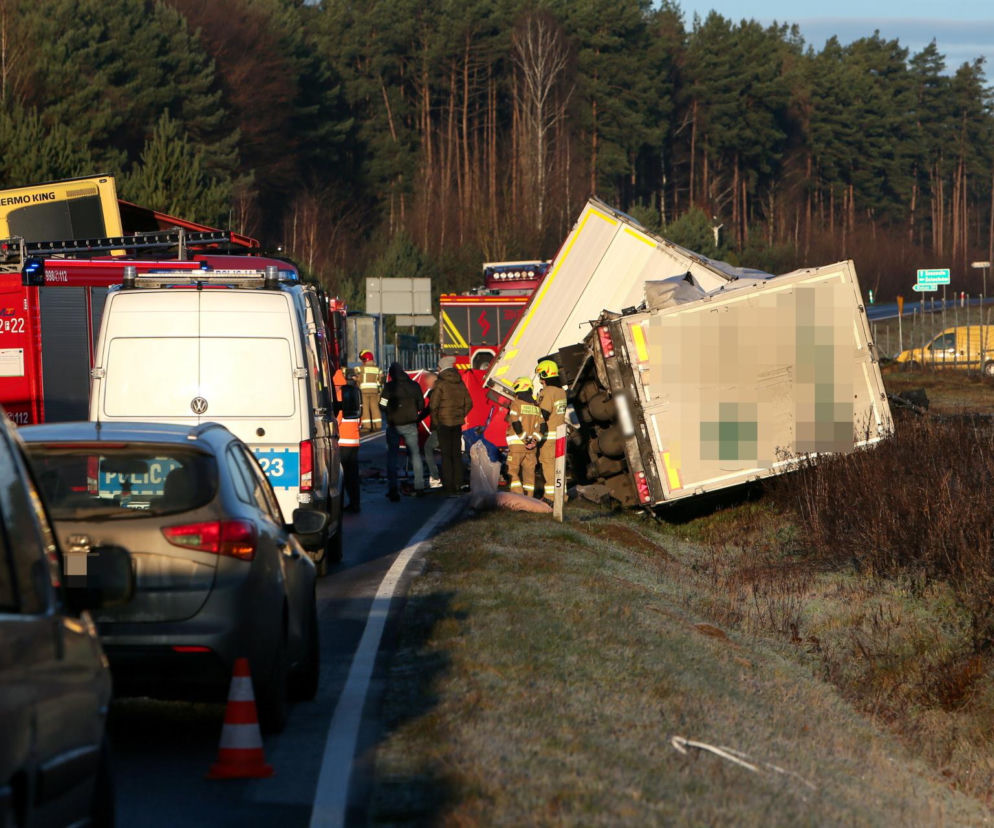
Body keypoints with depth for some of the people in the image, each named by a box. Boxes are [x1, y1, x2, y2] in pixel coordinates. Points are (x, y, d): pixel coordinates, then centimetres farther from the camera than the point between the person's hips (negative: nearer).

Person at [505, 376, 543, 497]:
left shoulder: (516, 404, -8)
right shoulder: (536, 407, 10)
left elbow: (516, 425, -15)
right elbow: (541, 426, 5)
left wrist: (524, 439, -10)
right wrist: (534, 439, -4)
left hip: (516, 443, -5)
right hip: (531, 447, 5)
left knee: (513, 471, 0)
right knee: (529, 472, 10)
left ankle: (517, 495, -13)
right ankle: (529, 498, 12)